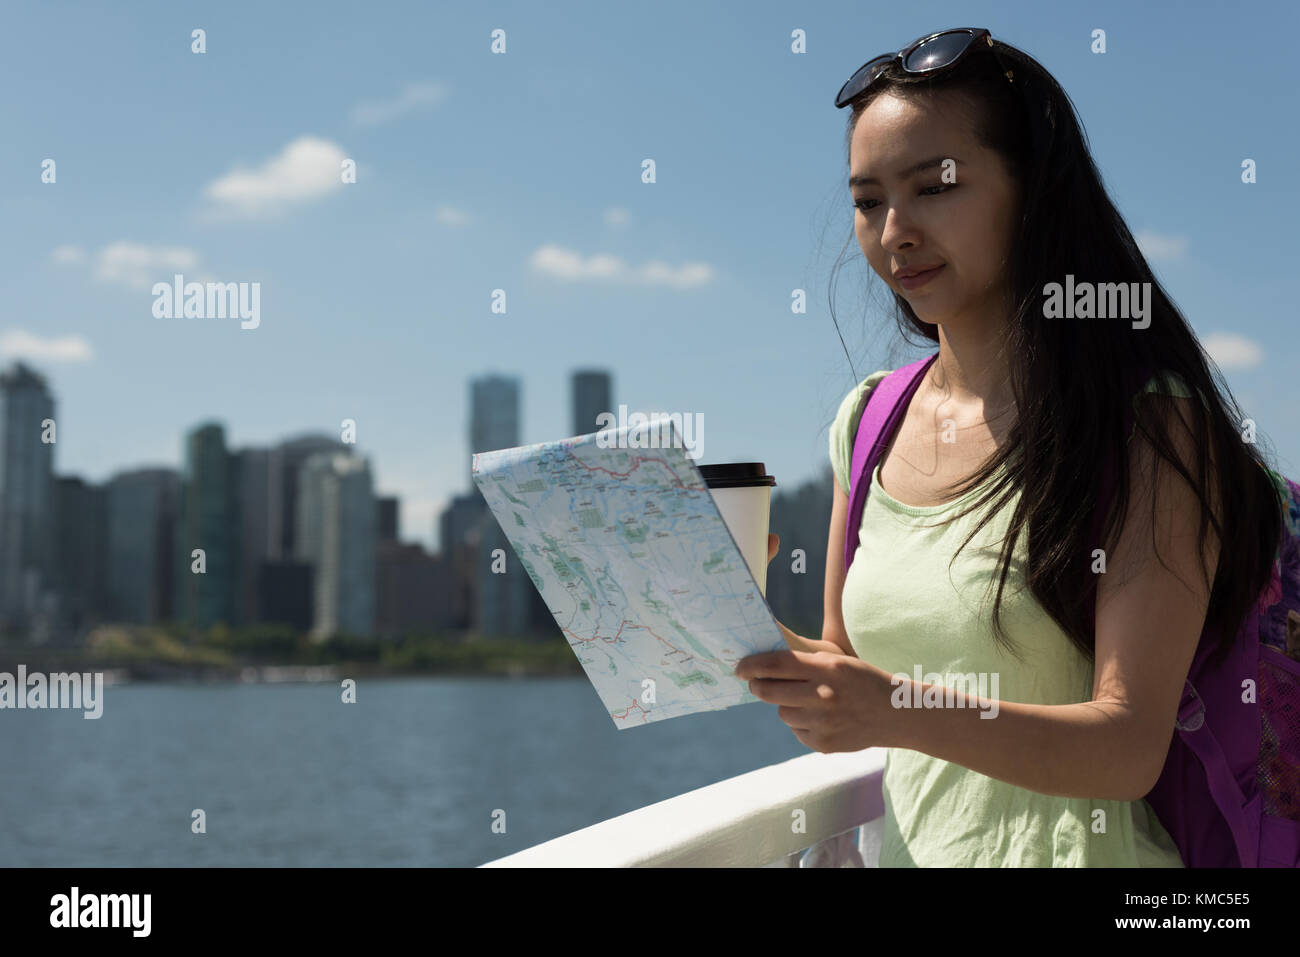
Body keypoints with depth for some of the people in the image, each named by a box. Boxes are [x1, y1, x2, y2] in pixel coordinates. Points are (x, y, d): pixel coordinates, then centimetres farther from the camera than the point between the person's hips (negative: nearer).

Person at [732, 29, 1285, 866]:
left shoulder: (1153, 422, -9)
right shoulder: (868, 421, 7)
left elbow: (1132, 748, -15)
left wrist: (900, 713, -28)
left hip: (1075, 848, -5)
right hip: (909, 846, 5)